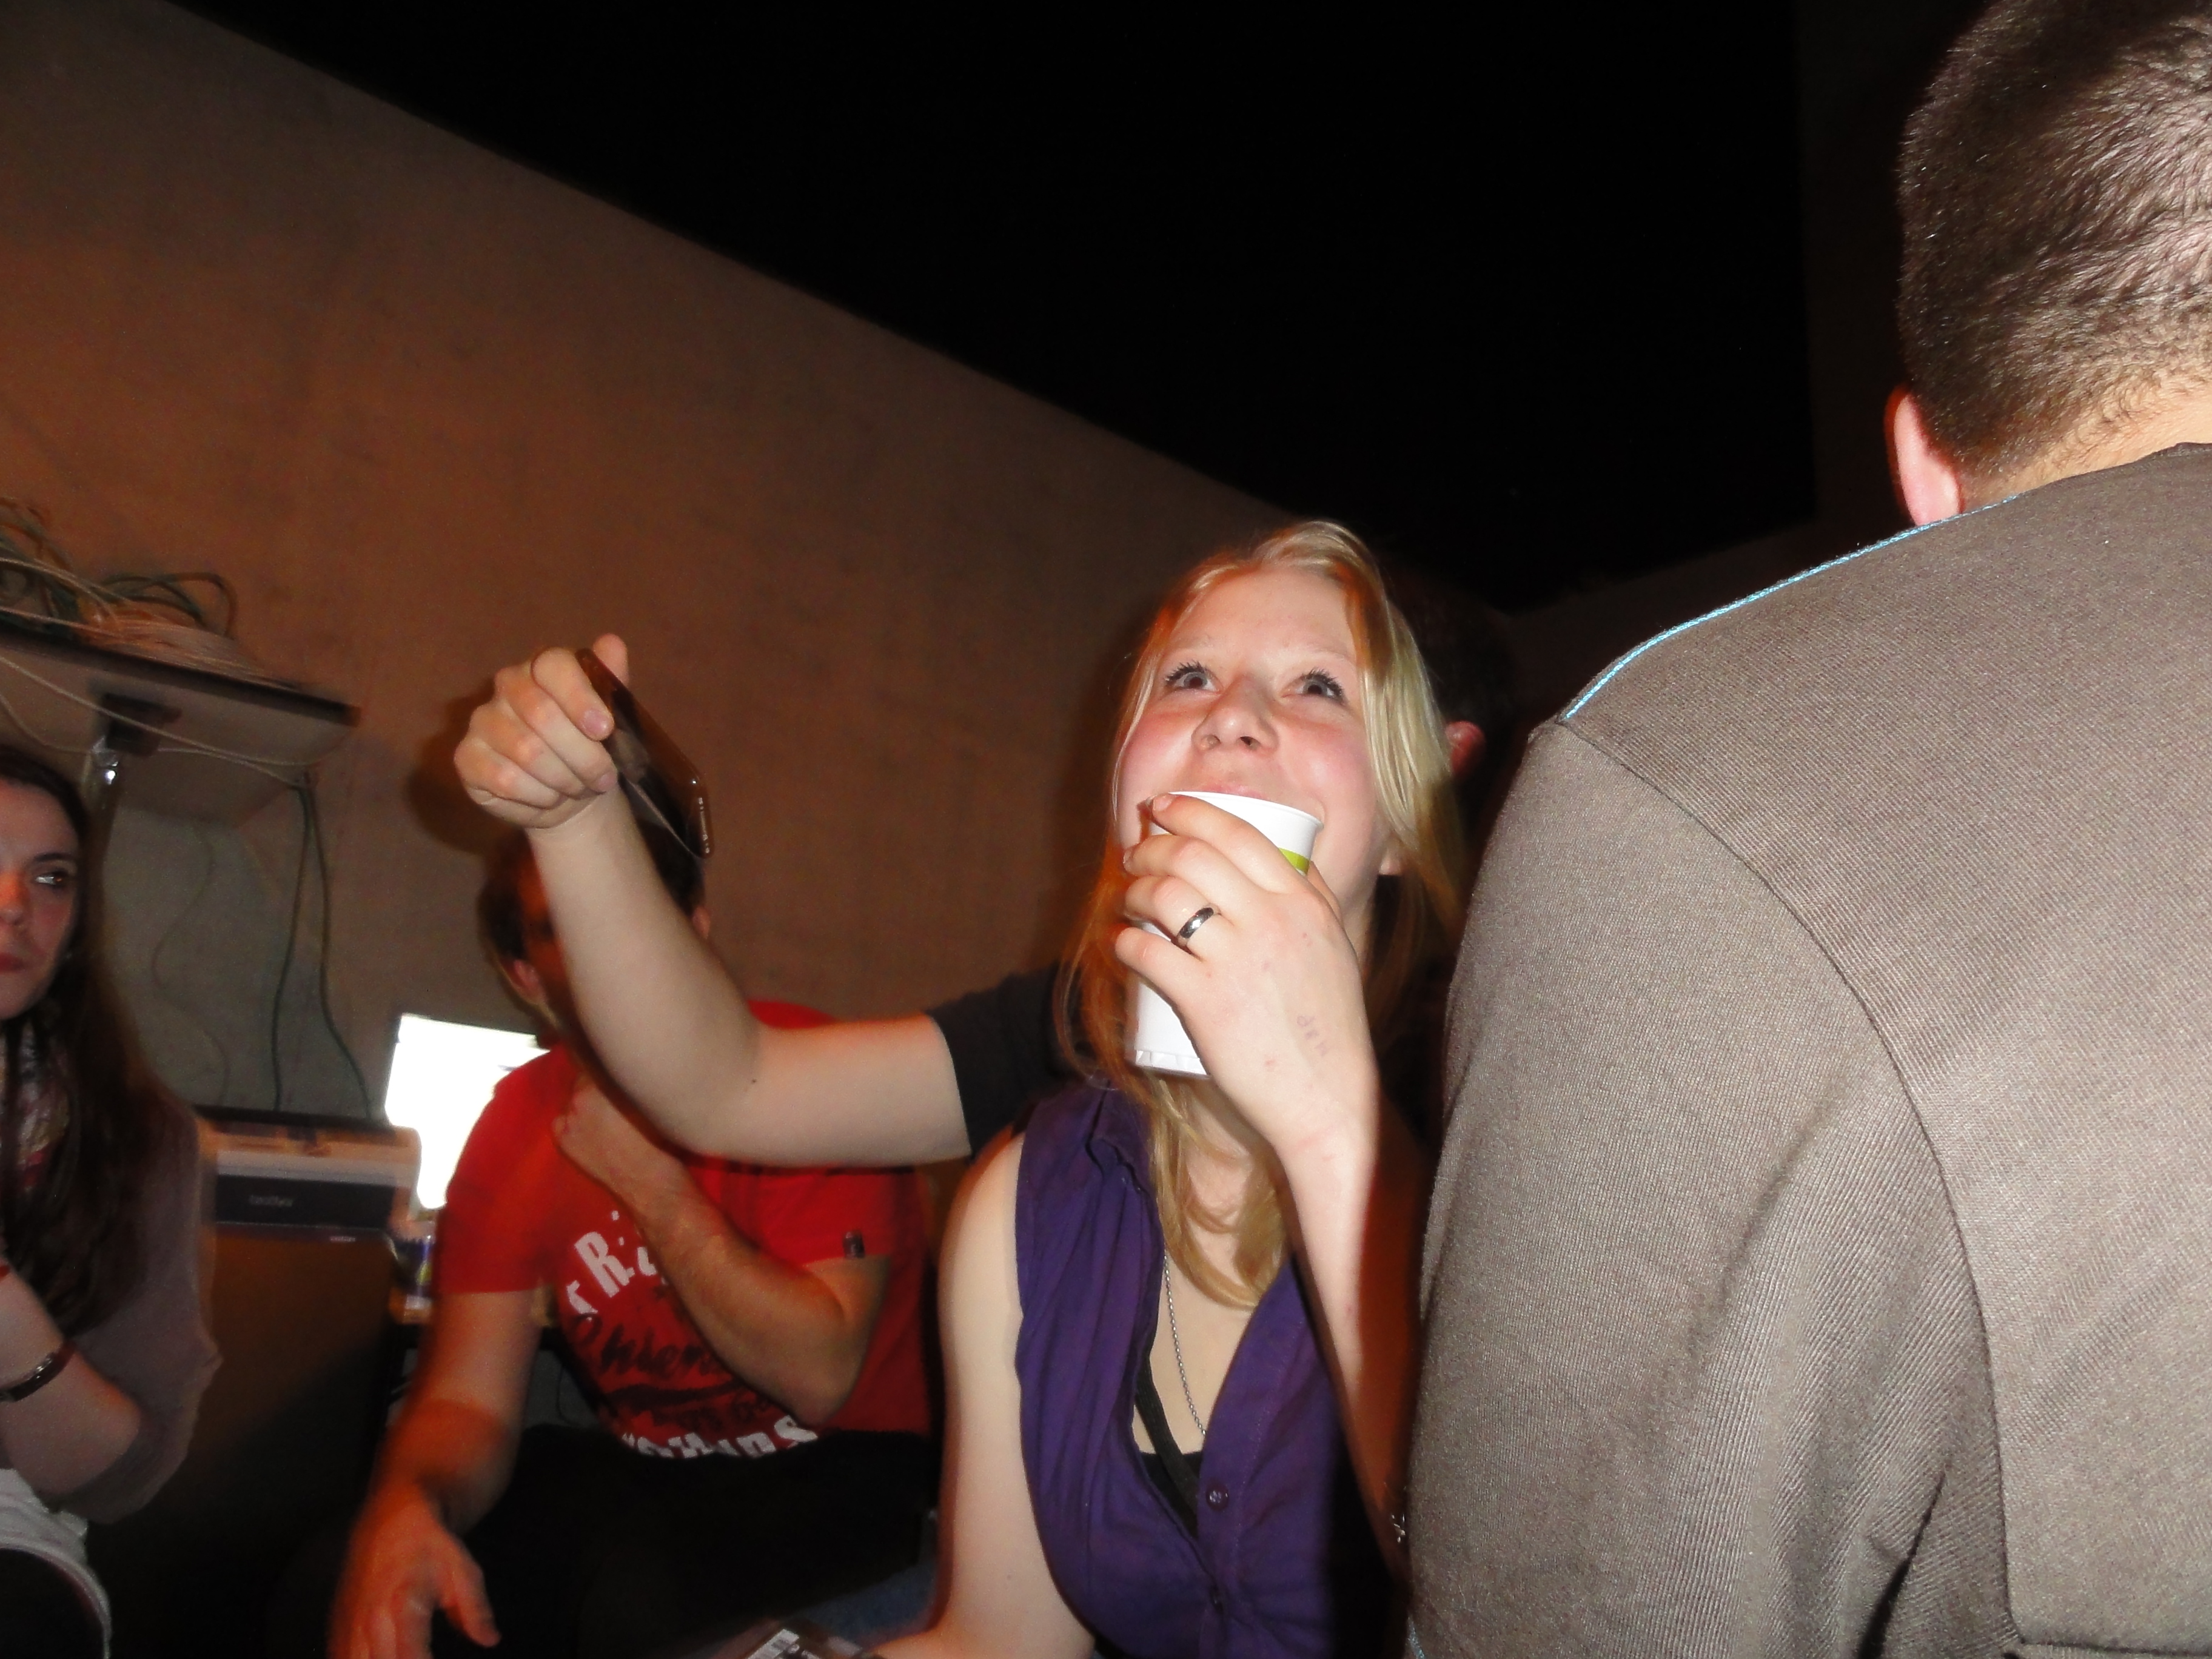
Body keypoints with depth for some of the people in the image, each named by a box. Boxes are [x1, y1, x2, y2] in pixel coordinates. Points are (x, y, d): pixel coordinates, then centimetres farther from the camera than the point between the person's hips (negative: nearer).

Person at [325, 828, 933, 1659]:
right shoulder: (517, 1124, -1)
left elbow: (819, 1379, -23)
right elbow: (468, 1401, -4)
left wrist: (652, 1185, -25)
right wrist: (403, 1507, -28)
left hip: (837, 1471, -4)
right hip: (640, 1465, 5)